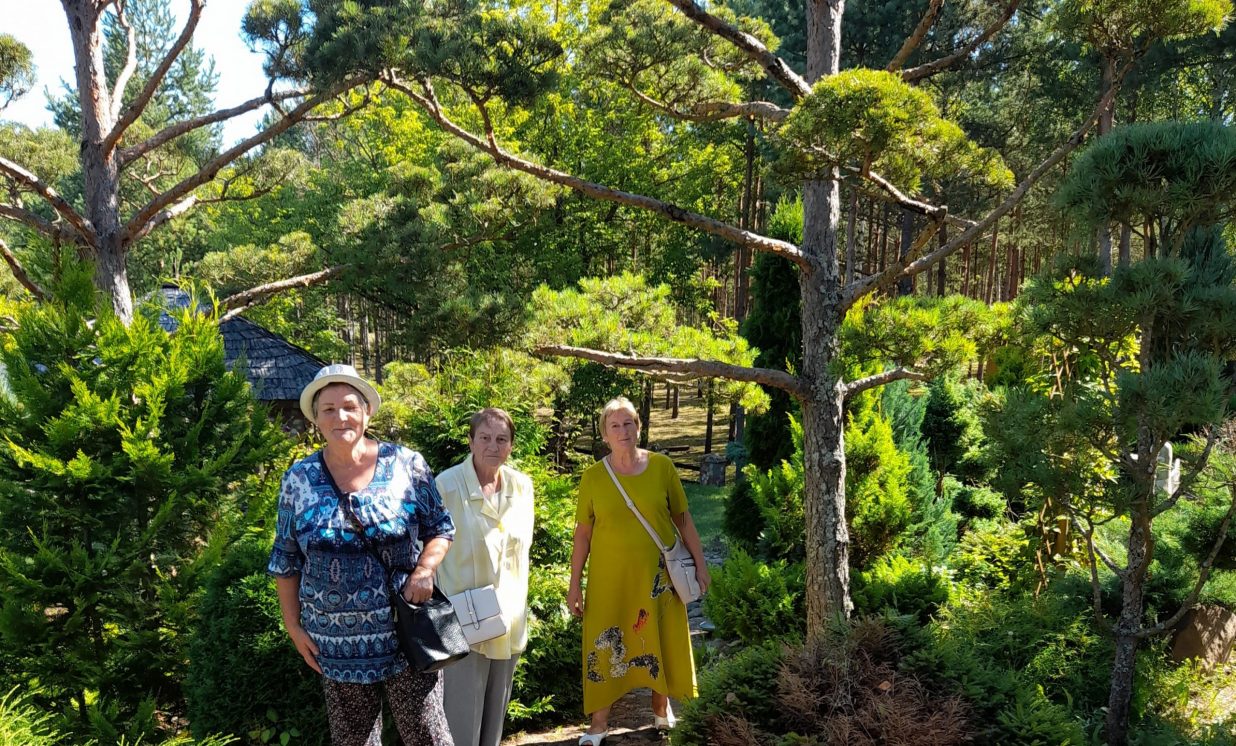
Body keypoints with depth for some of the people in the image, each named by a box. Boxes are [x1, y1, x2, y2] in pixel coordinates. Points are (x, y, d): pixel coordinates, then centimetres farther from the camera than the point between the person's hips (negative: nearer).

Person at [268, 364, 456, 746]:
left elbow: (440, 527, 4)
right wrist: (293, 625, 3)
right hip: (338, 643, 2)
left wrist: (425, 570, -13)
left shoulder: (406, 464, -5)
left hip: (407, 633, -1)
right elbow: (286, 560, 6)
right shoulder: (299, 479, -1)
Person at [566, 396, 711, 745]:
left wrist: (700, 565, 3)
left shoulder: (661, 467, -5)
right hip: (609, 576, -1)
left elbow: (683, 520, 3)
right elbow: (583, 533, 0)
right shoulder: (593, 476, -6)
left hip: (657, 574, 1)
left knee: (661, 641, 13)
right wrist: (574, 584, 0)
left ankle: (661, 706, 38)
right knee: (606, 645, 6)